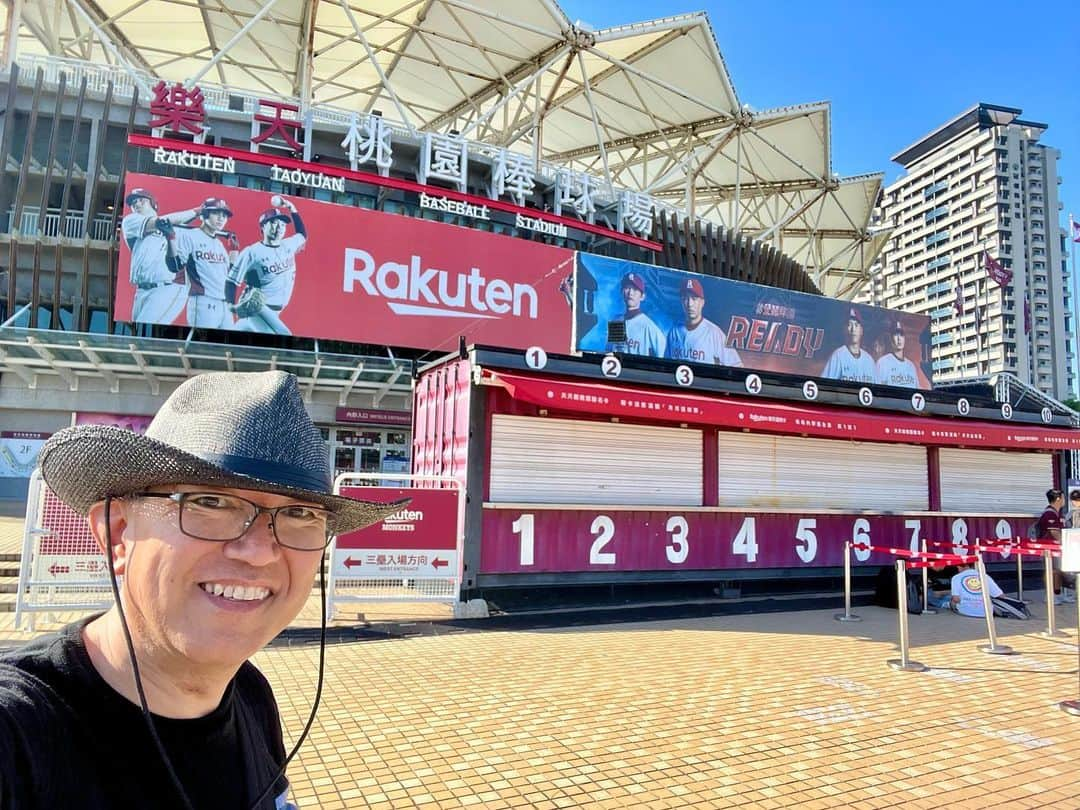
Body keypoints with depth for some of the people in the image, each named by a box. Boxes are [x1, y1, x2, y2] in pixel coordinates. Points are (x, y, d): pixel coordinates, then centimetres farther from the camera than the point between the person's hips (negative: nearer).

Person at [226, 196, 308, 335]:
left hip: (273, 312, 6)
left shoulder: (288, 246, 12)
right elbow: (231, 280, -5)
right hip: (256, 309, -6)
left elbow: (303, 235, 32)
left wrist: (292, 209, 22)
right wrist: (231, 305, -18)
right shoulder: (251, 252, -7)